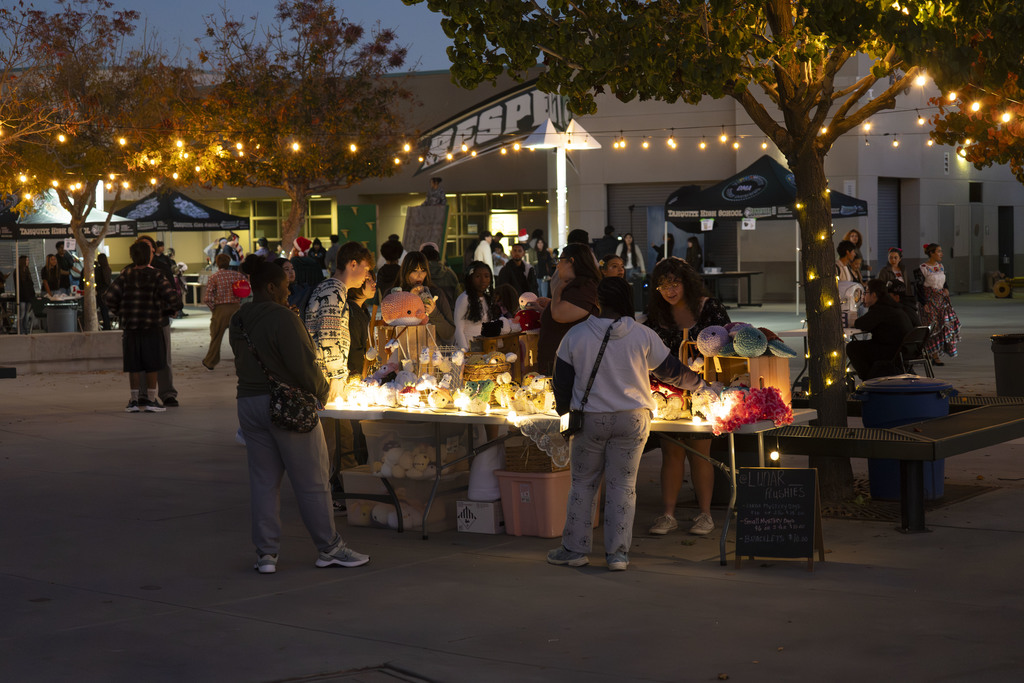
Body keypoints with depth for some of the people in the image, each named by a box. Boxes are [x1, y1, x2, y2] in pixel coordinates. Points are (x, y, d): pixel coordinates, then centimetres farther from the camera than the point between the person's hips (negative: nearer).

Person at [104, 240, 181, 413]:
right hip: (152, 327, -3)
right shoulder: (157, 276, -8)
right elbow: (174, 300, -15)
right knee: (152, 365, 6)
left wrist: (120, 313, 10)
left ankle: (134, 400, 12)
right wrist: (166, 312, 5)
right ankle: (151, 400, 7)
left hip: (130, 327, 3)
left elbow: (111, 297, -6)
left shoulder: (126, 275, 0)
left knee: (133, 366, 9)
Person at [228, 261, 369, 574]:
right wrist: (322, 390, -1)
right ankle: (329, 548, 11)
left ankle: (266, 553, 8)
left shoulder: (238, 322, 10)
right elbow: (304, 365, -17)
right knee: (311, 481, 3)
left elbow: (244, 365, 14)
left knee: (263, 481, 9)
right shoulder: (282, 318, -15)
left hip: (248, 403, 7)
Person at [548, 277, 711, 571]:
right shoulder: (643, 335, -6)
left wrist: (564, 410, 19)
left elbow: (562, 380, 2)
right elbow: (670, 370, 5)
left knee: (583, 484, 12)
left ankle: (575, 549, 15)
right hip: (632, 419, 0)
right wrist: (699, 383, 22)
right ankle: (618, 552, 5)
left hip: (590, 419, 0)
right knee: (623, 485, 6)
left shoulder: (575, 335, -5)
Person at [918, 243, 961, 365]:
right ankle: (934, 356, 0)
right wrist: (924, 303, -16)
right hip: (929, 300, -7)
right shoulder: (923, 268, -9)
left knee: (948, 322, -3)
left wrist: (946, 289, 2)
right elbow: (919, 287, -10)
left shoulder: (941, 267, 12)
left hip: (942, 299, 7)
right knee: (933, 326, -6)